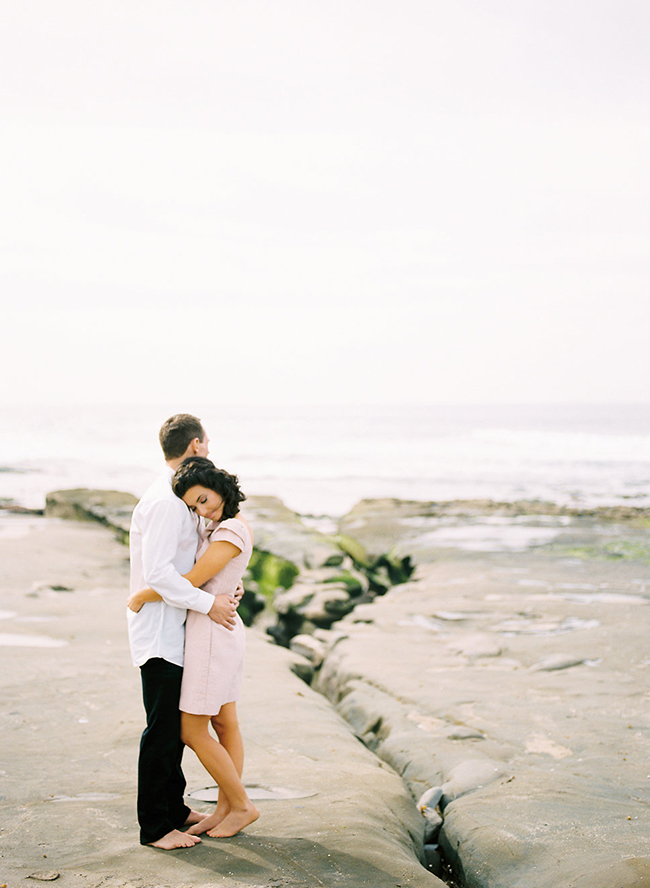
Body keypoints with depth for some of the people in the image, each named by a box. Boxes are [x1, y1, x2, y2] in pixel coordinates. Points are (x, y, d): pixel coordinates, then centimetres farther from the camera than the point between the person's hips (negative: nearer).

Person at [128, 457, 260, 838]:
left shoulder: (230, 532, -23)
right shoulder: (232, 522, 6)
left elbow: (189, 582, -23)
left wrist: (140, 597, -10)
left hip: (212, 632, -10)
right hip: (224, 626, 10)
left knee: (192, 731, 0)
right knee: (225, 724, 14)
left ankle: (242, 805, 9)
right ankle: (225, 809, 22)